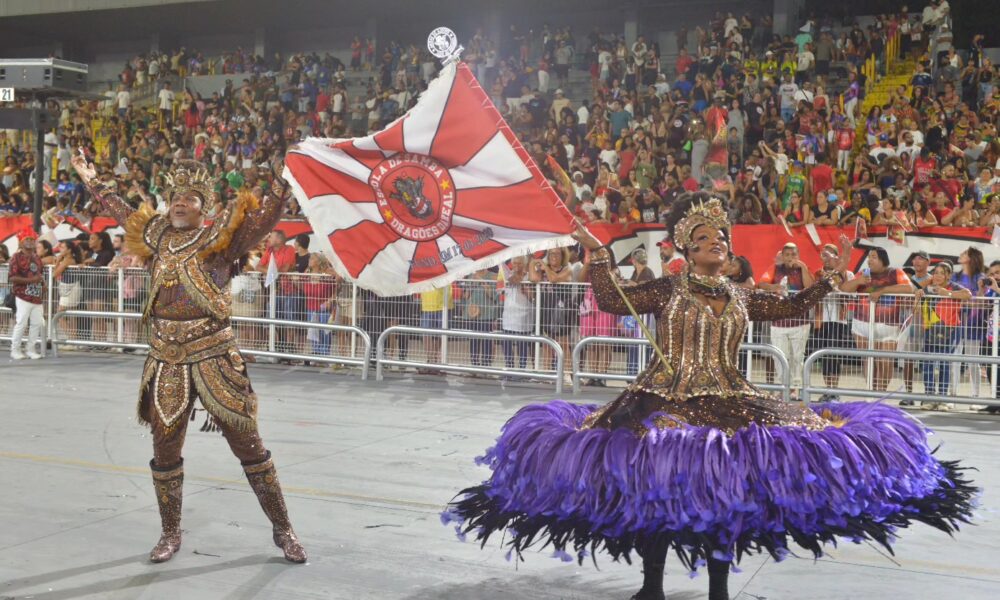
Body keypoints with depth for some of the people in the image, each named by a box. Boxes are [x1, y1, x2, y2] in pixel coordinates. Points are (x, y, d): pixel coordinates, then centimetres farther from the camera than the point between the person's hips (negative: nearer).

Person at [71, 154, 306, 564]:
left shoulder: (221, 237, -4)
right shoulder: (156, 236, 9)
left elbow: (264, 216, -15)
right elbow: (123, 213, 27)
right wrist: (93, 181, 34)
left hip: (214, 360, -4)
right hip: (167, 363, 4)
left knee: (249, 445, 1)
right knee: (164, 451, 10)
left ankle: (283, 530, 11)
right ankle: (170, 534, 28)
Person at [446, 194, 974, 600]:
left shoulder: (744, 298, 14)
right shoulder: (666, 290, 4)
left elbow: (793, 308, 17)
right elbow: (614, 302, -4)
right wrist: (598, 255, -12)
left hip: (729, 405, 3)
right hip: (665, 401, -3)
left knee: (726, 490, -5)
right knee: (656, 490, -8)